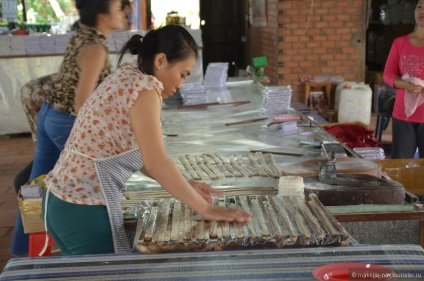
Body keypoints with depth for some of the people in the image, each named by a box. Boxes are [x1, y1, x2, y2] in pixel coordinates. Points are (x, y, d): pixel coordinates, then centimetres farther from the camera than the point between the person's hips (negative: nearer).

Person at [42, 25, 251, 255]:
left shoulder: (125, 78, 11)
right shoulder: (145, 86, -16)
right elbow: (156, 162, -22)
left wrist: (185, 186, 11)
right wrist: (206, 209, -15)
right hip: (85, 210, -9)